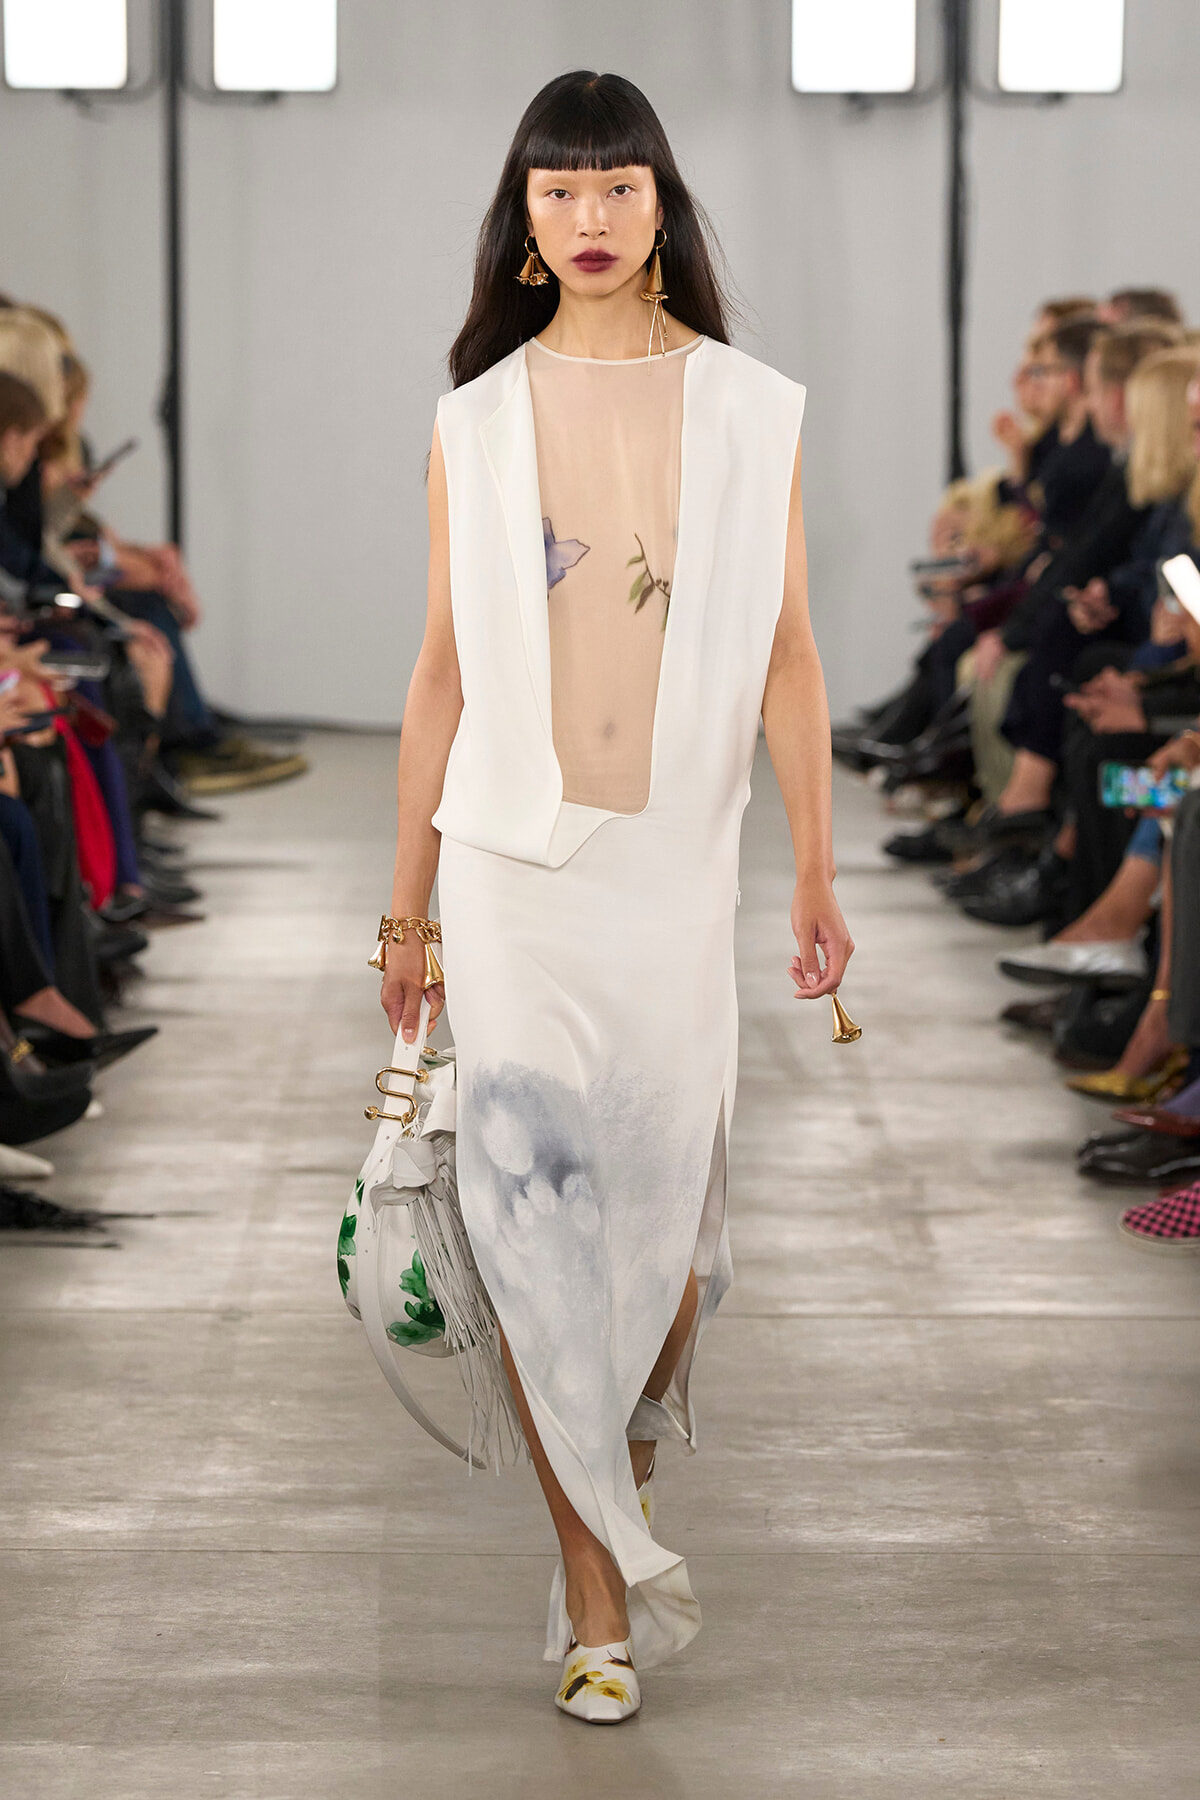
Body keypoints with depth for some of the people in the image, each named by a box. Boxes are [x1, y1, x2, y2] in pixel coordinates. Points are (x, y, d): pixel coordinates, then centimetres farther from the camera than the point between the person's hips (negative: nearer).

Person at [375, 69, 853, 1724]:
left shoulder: (750, 412, 2)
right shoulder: (478, 421, 4)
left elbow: (786, 655, 2)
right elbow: (443, 670, 7)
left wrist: (816, 873, -3)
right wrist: (407, 905, 8)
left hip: (677, 868, 0)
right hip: (514, 867, 0)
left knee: (662, 1214, 6)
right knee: (535, 1213, -5)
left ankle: (632, 1453, 39)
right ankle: (601, 1590, 3)